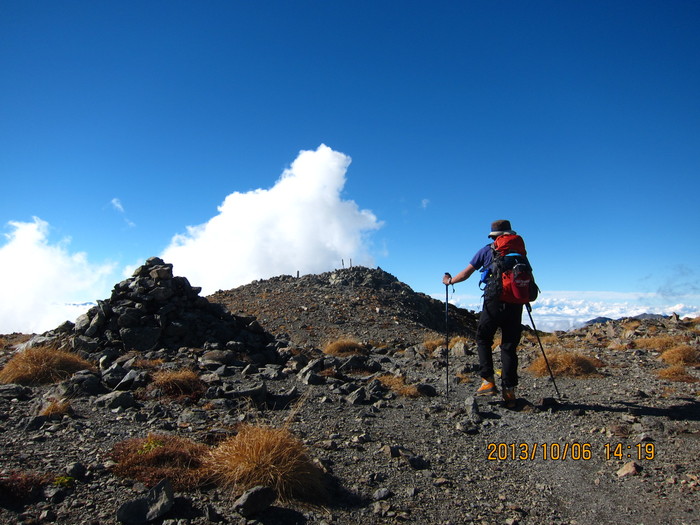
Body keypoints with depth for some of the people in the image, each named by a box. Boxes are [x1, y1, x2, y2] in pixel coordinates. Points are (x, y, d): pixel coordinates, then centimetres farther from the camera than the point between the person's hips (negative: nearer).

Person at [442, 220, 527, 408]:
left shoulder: (487, 251, 8)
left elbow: (466, 273, 12)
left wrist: (449, 281, 28)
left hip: (494, 300, -2)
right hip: (515, 302, 3)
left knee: (483, 340, 12)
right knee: (509, 346, 7)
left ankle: (488, 381, 1)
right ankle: (509, 390, 4)